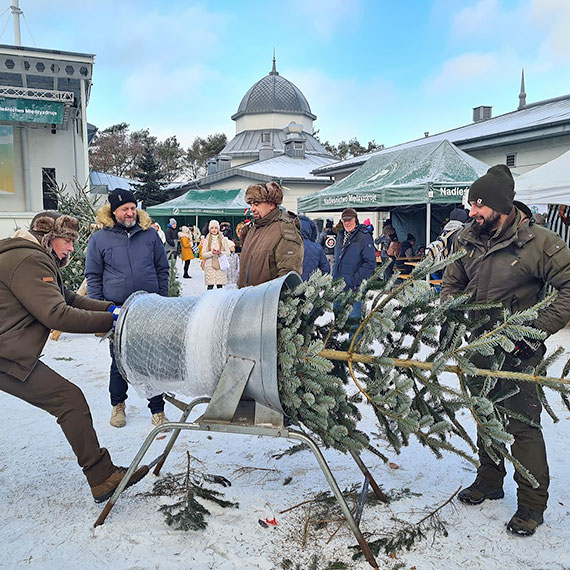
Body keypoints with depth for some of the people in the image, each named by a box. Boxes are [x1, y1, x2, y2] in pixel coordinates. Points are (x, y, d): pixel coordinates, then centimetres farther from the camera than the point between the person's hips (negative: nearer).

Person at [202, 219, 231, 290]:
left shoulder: (223, 239, 8)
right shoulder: (206, 240, 8)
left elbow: (228, 252, 6)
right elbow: (203, 254, 3)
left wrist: (221, 253, -13)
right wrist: (212, 253, -14)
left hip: (220, 265, 0)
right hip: (210, 266, 0)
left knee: (220, 286, -2)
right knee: (210, 286, -4)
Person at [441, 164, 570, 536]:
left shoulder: (540, 242, -15)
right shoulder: (467, 240, 1)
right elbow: (452, 283, 14)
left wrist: (539, 329, -21)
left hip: (519, 353, -5)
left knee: (523, 425, 1)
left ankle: (532, 504, 19)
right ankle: (489, 481, 39)